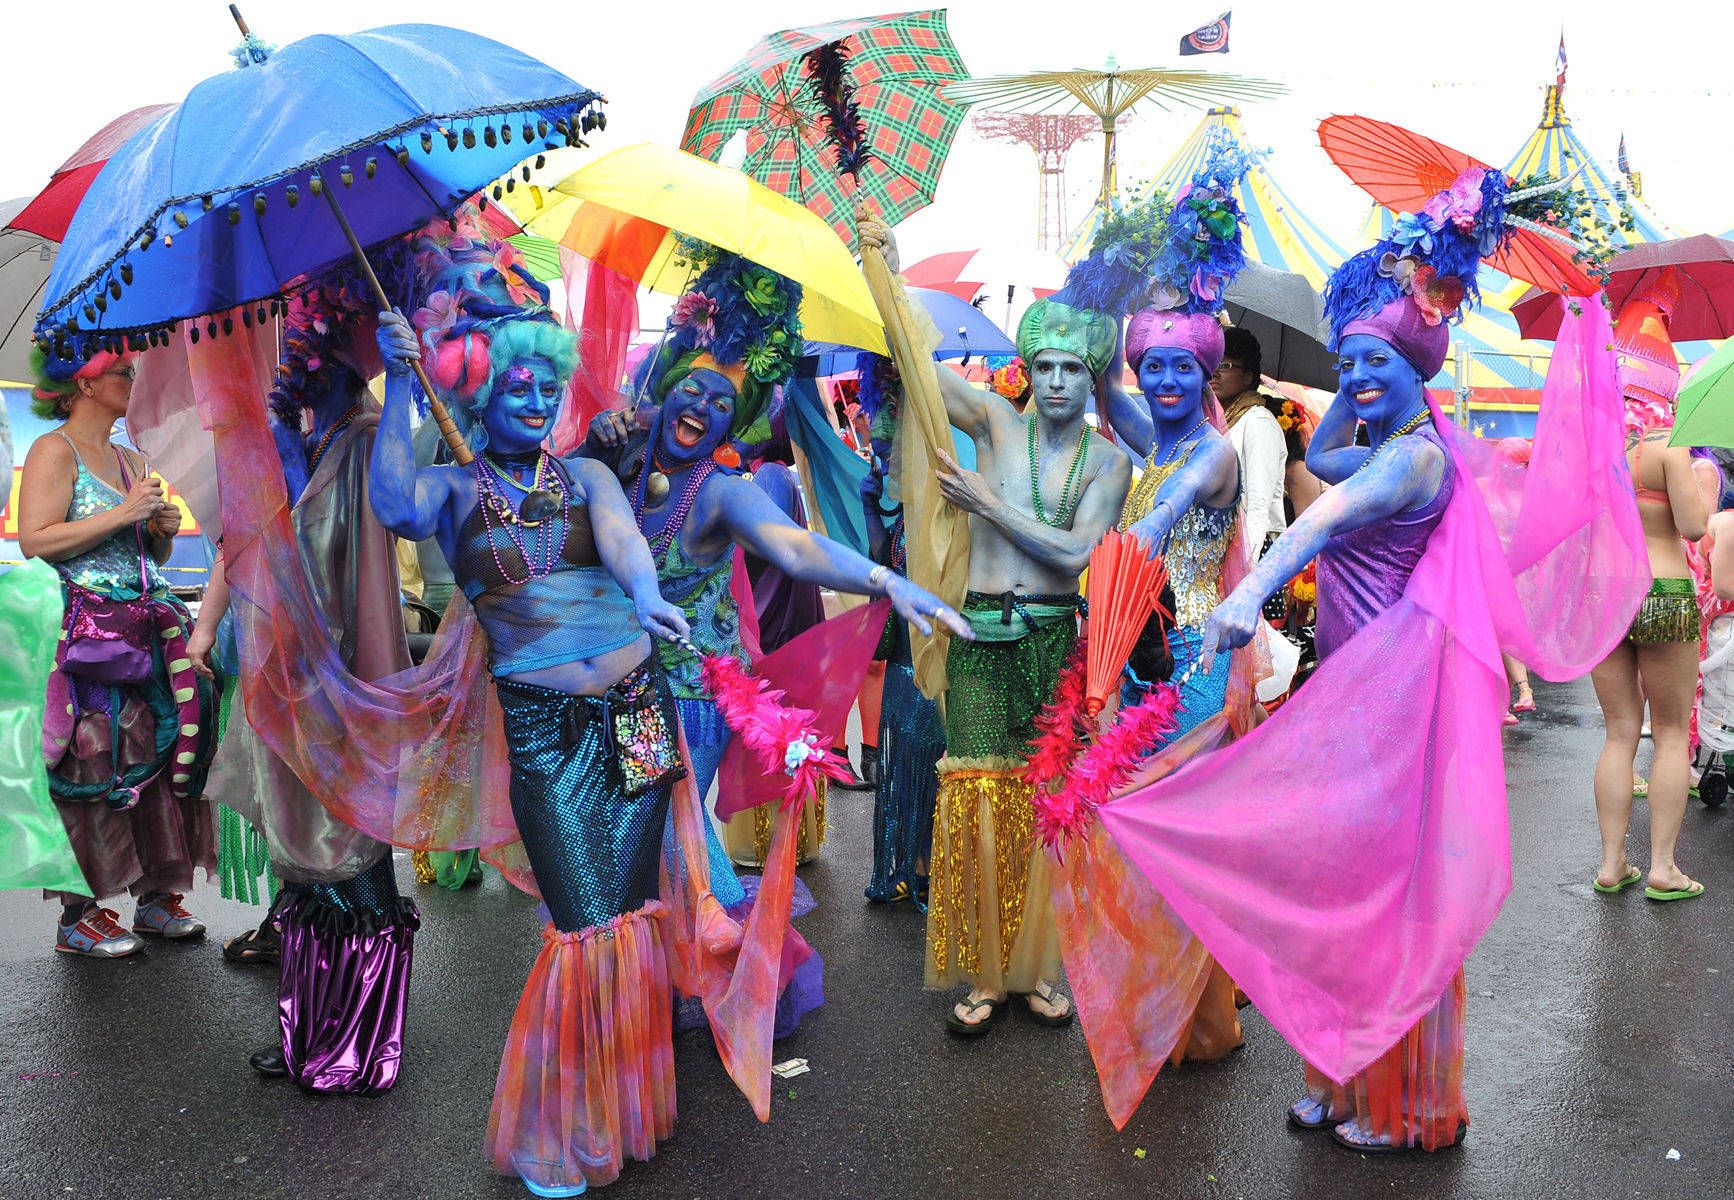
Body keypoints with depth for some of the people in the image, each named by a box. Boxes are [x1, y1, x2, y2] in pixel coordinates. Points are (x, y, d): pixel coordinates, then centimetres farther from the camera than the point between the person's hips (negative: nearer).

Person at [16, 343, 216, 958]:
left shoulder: (131, 461, 20)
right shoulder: (54, 451, -3)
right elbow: (34, 540, -15)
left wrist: (163, 528, 6)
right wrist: (122, 514, -14)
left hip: (146, 626, 8)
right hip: (86, 630, -7)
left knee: (162, 754, 4)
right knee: (93, 767, -8)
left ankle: (157, 899, 13)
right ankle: (79, 918, 0)